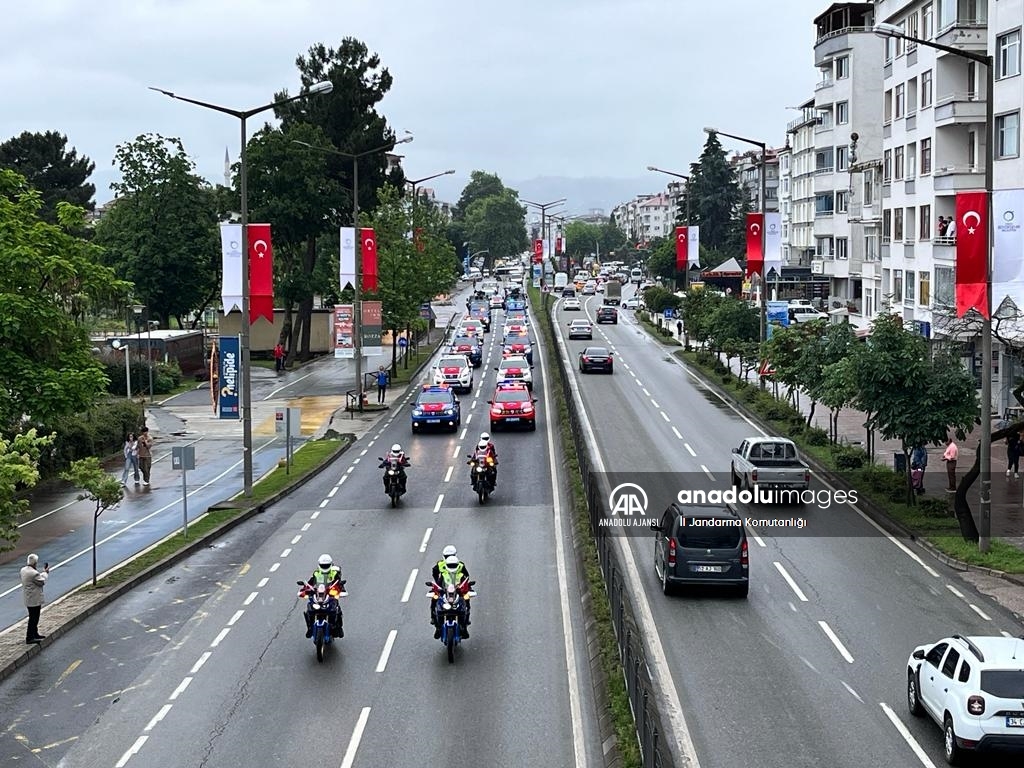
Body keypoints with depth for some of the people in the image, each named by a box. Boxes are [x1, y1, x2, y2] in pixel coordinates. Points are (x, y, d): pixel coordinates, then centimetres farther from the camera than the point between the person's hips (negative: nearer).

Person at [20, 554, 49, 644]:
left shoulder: (23, 570, 4)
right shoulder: (34, 573, -25)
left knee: (34, 617, 22)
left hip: (28, 599, 10)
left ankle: (35, 634, 35)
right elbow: (42, 581, -12)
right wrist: (45, 573, 2)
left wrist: (42, 572, 11)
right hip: (34, 600, -10)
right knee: (33, 618, -3)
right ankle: (29, 638, 0)